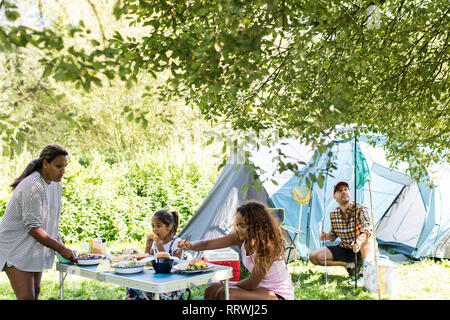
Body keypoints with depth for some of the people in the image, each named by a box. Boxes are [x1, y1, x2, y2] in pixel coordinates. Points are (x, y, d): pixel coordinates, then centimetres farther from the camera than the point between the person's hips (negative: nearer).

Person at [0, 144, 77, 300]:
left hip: (35, 248, 9)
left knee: (35, 293, 11)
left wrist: (60, 244, 0)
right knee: (26, 296, -12)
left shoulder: (56, 186, 3)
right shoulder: (33, 187, -25)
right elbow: (33, 228, -26)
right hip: (15, 248, -9)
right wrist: (61, 249, -22)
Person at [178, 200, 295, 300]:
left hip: (279, 295, -7)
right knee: (212, 289, -3)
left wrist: (228, 285, -9)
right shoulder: (240, 237, -7)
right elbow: (208, 244, -8)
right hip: (261, 287, 7)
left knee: (228, 294, -26)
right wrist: (190, 245, -28)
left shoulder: (268, 245, -27)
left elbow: (251, 284, -22)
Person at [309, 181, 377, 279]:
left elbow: (368, 227, -36)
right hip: (344, 249, 5)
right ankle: (349, 265, -3)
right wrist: (327, 236, -14)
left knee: (368, 240, -42)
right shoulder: (333, 214, -2)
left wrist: (360, 240, -58)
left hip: (361, 250, -5)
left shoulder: (359, 209, -18)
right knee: (314, 256, -9)